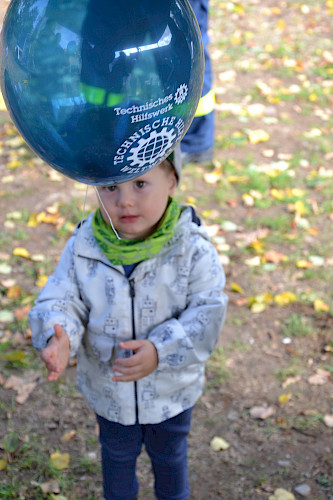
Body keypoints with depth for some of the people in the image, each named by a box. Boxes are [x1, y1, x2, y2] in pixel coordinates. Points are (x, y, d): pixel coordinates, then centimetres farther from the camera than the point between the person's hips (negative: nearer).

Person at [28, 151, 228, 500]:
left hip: (172, 392, -1)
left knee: (169, 455, 28)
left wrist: (161, 350, -35)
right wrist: (58, 338, -38)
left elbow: (207, 314, -22)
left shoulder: (192, 248, -23)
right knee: (117, 453, 29)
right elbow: (59, 301, -16)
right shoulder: (83, 247, -18)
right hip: (109, 388, 1)